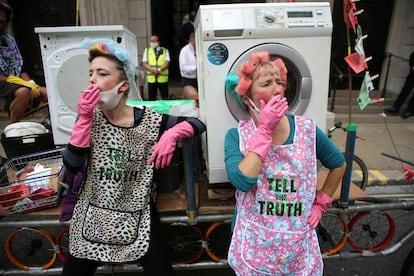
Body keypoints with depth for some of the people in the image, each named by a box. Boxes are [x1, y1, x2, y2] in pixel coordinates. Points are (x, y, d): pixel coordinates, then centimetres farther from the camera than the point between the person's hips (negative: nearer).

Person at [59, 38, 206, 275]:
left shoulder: (149, 120, -12)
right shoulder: (90, 117, -5)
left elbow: (197, 124, -7)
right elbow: (71, 167, -13)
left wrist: (171, 134, -25)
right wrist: (84, 119, -21)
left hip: (137, 218, -2)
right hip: (92, 218, 2)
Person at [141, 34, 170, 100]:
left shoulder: (165, 51, 9)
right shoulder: (147, 51, 13)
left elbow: (167, 63, -3)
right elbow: (144, 64, 3)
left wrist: (159, 70, -21)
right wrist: (152, 70, -16)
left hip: (163, 79, -1)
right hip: (151, 79, 1)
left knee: (165, 98, 3)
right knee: (151, 99, 5)